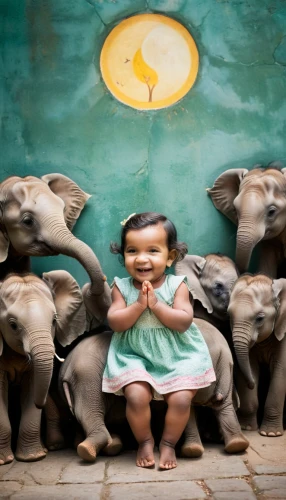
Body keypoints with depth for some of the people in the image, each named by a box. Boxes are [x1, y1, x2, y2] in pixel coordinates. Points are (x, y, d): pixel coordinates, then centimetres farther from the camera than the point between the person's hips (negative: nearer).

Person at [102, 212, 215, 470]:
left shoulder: (177, 285, -7)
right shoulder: (122, 287, -3)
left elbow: (184, 322, -14)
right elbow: (115, 322, -10)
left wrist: (156, 304, -22)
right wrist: (139, 305, -22)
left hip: (177, 356, 0)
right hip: (135, 356, 0)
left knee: (181, 398, -17)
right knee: (137, 396, -21)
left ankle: (169, 443, 10)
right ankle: (145, 441, 7)